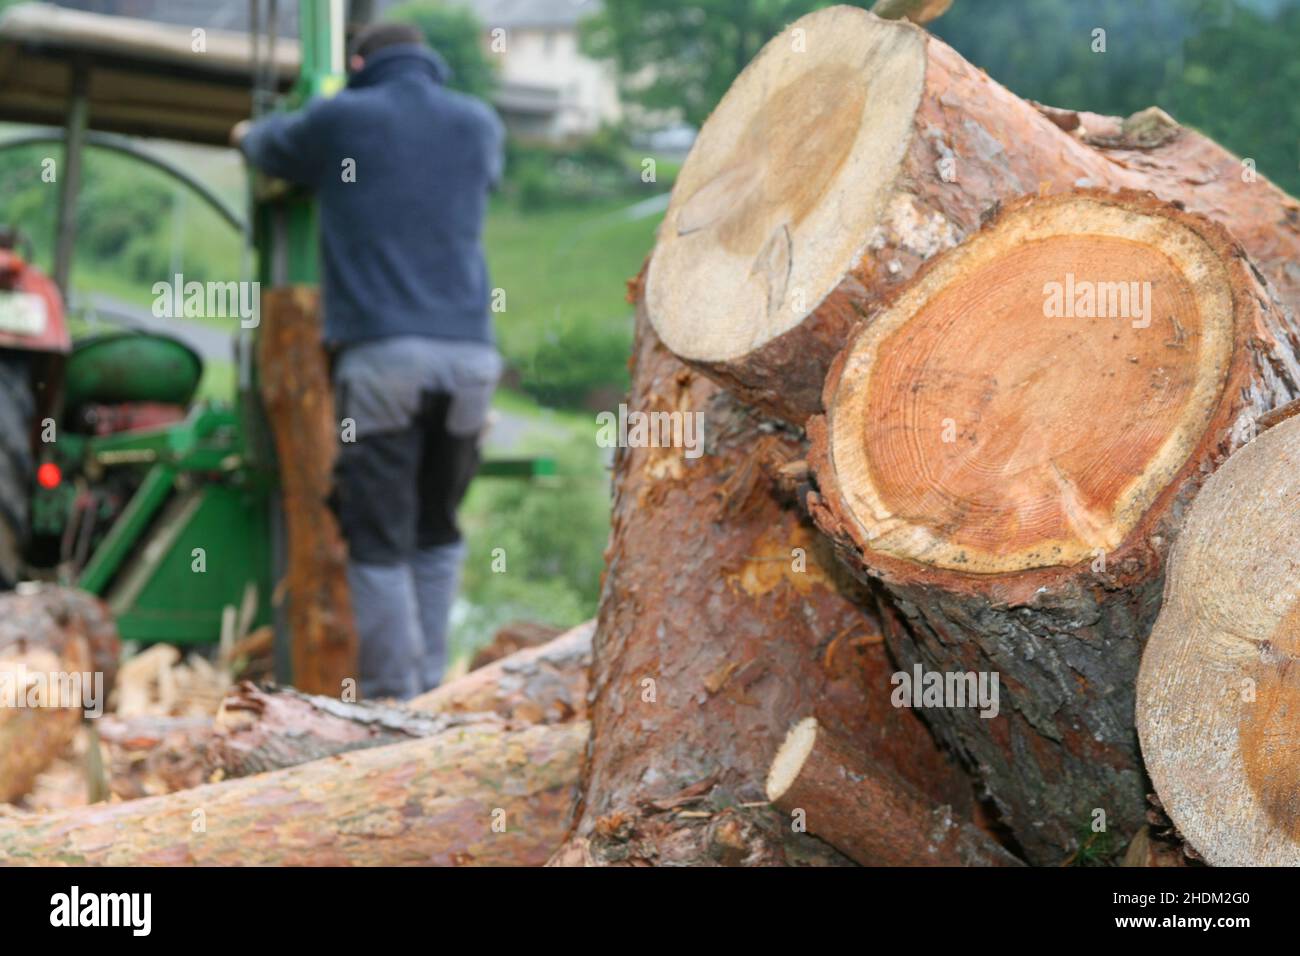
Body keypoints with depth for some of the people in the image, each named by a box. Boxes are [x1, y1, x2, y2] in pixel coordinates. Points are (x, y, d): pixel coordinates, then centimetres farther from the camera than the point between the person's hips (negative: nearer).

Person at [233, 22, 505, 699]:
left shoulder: (340, 119, 8)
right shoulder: (479, 124, 17)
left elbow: (268, 147, 26)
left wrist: (247, 133, 52)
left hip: (381, 355, -3)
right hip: (469, 353, 4)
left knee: (379, 541, -1)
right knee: (437, 532, 16)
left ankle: (392, 695, -3)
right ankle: (429, 681, 16)